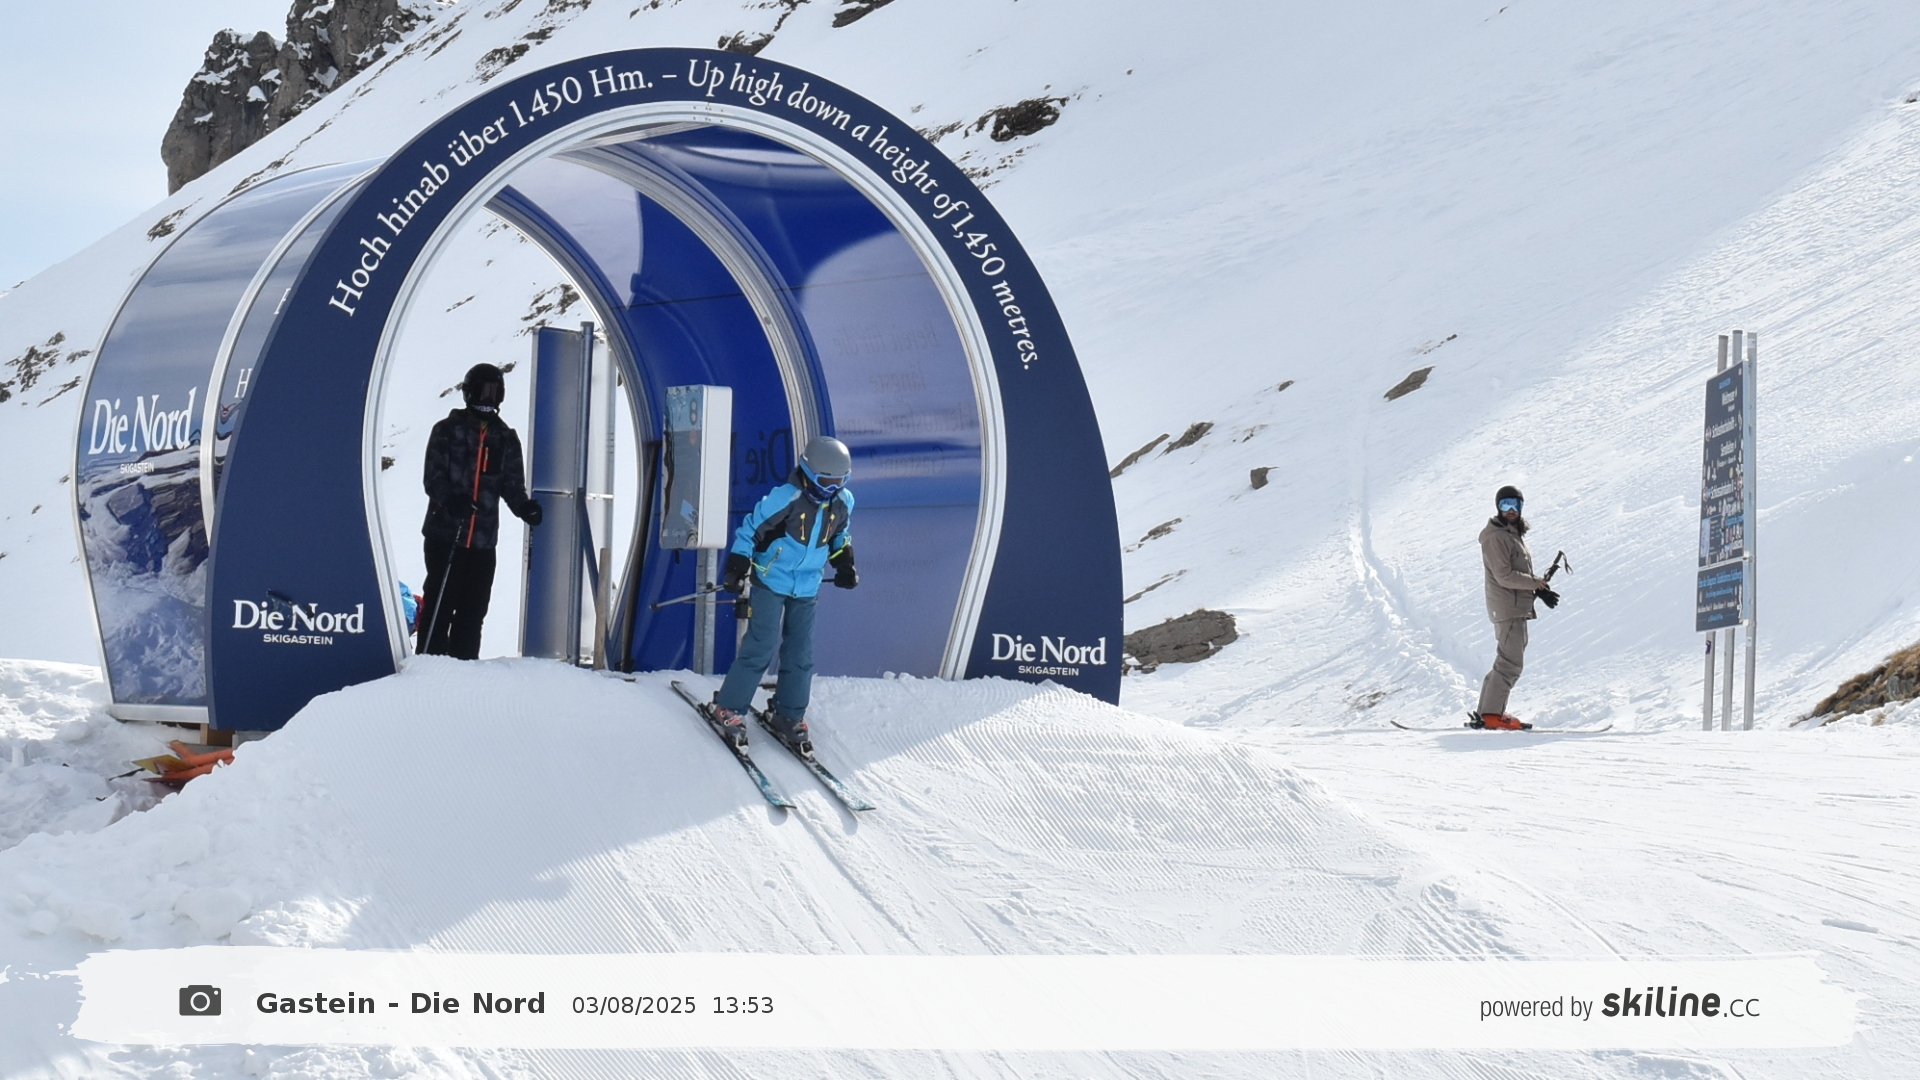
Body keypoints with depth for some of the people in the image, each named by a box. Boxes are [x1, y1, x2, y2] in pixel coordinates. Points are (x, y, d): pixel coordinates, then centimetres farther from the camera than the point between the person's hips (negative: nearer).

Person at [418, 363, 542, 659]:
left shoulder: (506, 439, 13)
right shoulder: (447, 431, 3)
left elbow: (512, 484, 11)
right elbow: (433, 476, -4)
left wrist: (524, 506, -11)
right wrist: (450, 499, -25)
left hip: (483, 539, 4)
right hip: (445, 533, -4)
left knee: (472, 612, 6)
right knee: (440, 605, -4)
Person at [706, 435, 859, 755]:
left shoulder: (843, 502, -3)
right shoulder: (785, 498, -21)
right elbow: (750, 530, -14)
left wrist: (846, 566, 9)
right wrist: (737, 570, -15)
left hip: (806, 588, 6)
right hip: (771, 581, -6)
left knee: (800, 654, 6)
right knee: (760, 647, -9)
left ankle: (789, 716, 18)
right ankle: (728, 709, 2)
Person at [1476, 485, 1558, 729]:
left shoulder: (1514, 534, 19)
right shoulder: (1496, 537, -12)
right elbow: (1504, 576, -18)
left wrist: (1539, 590, 8)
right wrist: (1535, 583, -9)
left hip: (1518, 607, 10)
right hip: (1507, 608, -10)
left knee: (1509, 662, 12)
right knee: (1510, 663, -12)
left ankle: (1487, 712, 14)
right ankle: (1491, 714, -12)